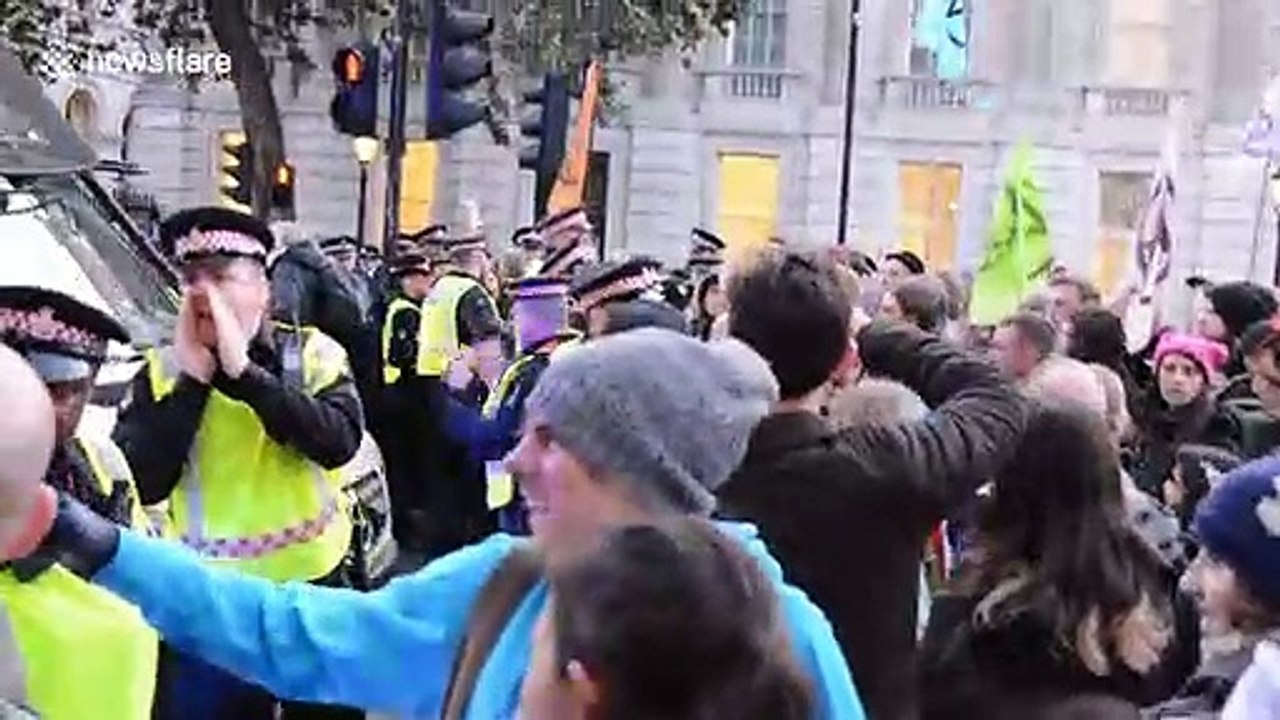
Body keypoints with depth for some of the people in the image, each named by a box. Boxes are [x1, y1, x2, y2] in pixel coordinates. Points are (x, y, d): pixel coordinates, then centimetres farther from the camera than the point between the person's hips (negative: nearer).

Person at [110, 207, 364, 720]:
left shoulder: (312, 353, -5)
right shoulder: (163, 372, -1)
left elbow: (340, 443, -22)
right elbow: (142, 484, -13)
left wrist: (244, 373, -23)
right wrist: (192, 380, -16)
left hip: (313, 588, 0)